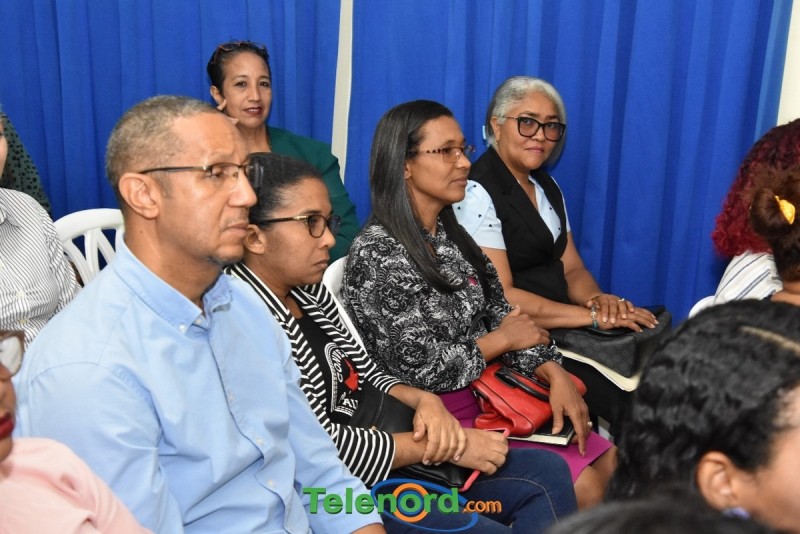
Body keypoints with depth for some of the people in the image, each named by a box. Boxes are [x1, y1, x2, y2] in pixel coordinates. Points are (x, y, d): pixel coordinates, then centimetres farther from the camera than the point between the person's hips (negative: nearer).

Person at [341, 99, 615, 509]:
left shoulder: (452, 235, 8)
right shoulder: (377, 253, -18)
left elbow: (500, 316, 6)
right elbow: (419, 369, -21)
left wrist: (553, 373, -10)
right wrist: (499, 341, -9)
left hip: (490, 390, 8)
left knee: (608, 463, 2)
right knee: (582, 486, -11)